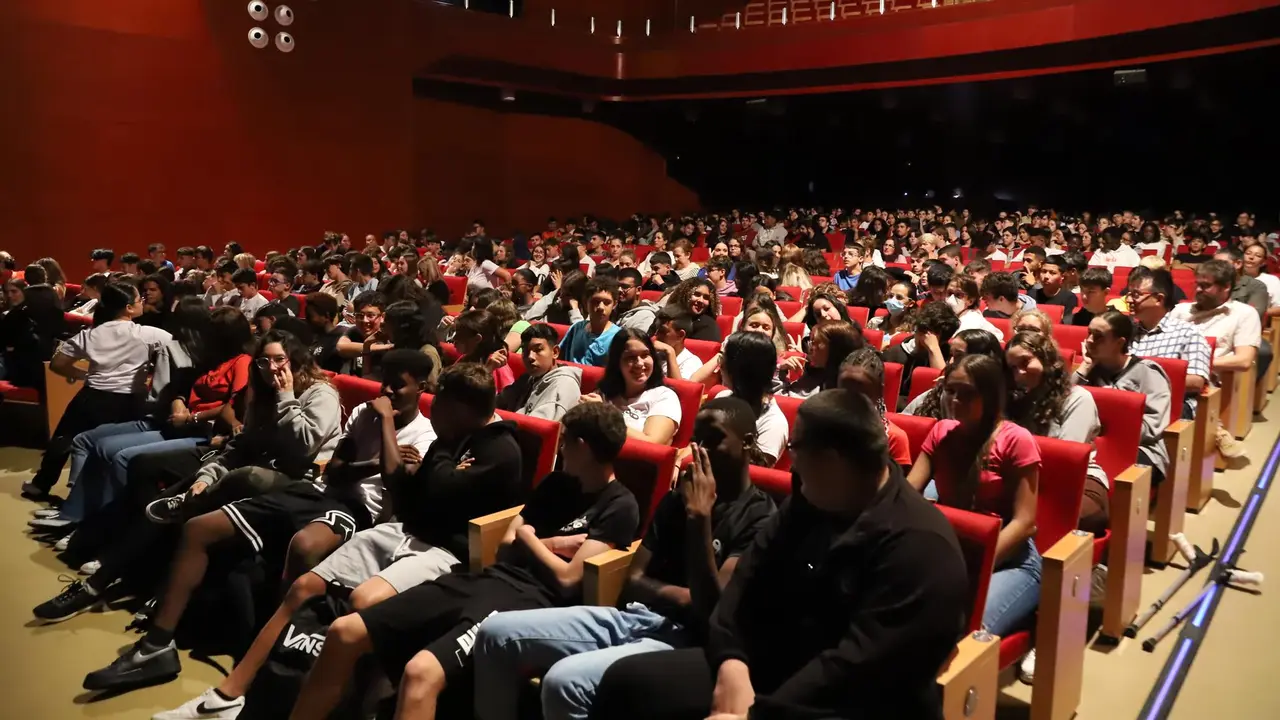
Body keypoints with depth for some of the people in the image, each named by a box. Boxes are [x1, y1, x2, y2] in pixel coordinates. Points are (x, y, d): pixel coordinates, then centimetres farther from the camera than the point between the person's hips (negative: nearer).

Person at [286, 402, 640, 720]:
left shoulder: (619, 507, -3)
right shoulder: (558, 483, 21)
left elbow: (567, 579, -9)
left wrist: (530, 538, 6)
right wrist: (550, 544, 1)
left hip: (530, 599, -8)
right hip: (486, 578, 8)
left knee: (421, 671, -34)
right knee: (343, 633, -1)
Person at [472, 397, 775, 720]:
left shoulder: (760, 517, -5)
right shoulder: (677, 499, 16)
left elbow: (713, 609, -16)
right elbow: (634, 582, 11)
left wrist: (700, 516, -19)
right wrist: (689, 597, -7)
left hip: (685, 639, -7)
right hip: (635, 616, 7)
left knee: (565, 680, -31)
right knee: (495, 632, -5)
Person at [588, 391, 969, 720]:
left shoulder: (920, 547, -19)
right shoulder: (807, 503, 7)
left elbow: (856, 667, -25)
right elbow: (751, 580, 7)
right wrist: (732, 659, -12)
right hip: (770, 667, 8)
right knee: (627, 680, -5)